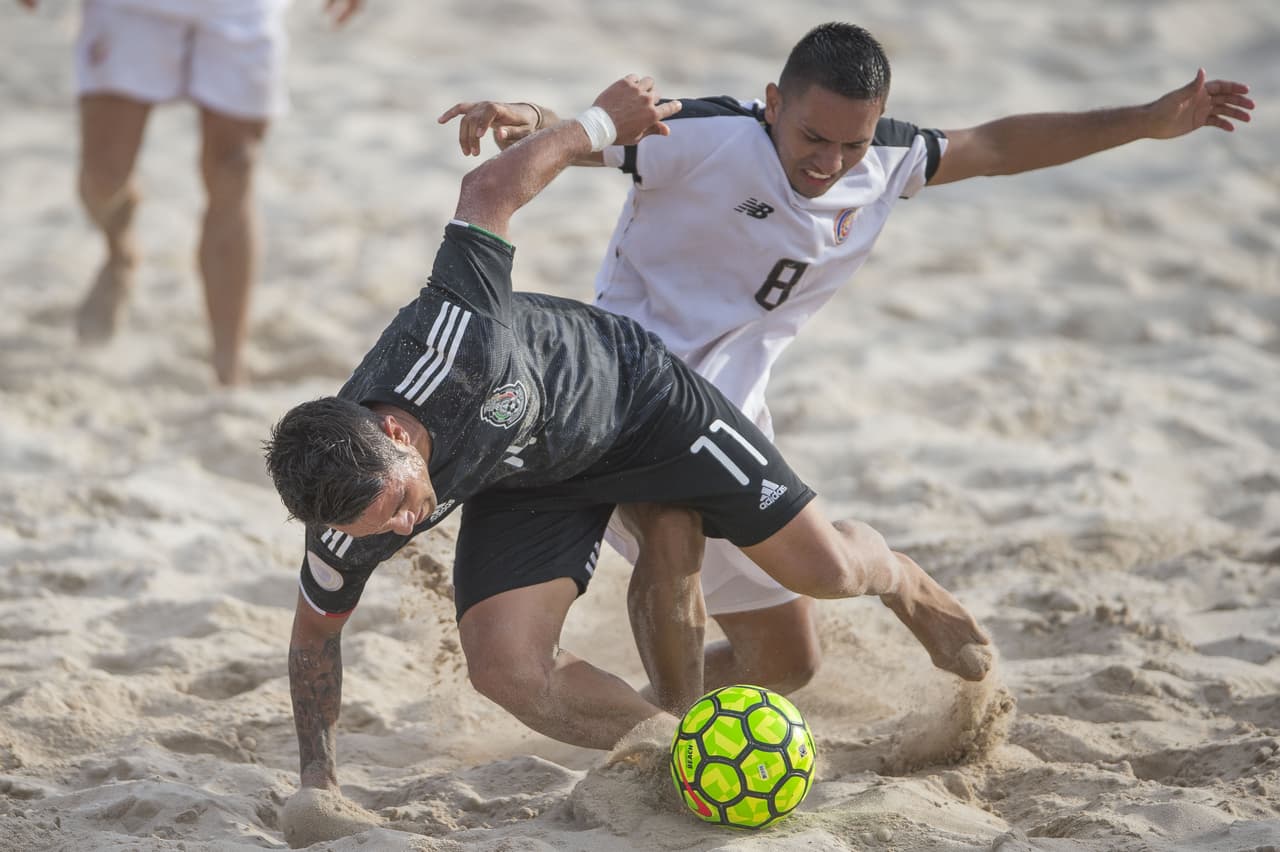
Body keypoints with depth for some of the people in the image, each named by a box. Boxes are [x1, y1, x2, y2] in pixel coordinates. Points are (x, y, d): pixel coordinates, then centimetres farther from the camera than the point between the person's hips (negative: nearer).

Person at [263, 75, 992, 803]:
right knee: (505, 669, -22)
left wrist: (600, 124, -18)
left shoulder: (450, 342, -45)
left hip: (632, 394, -2)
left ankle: (906, 584, 40)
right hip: (528, 483, 2)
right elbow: (315, 634, -8)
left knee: (827, 570, 1)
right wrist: (318, 785, -12)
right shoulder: (348, 529, -30)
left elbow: (487, 189, -32)